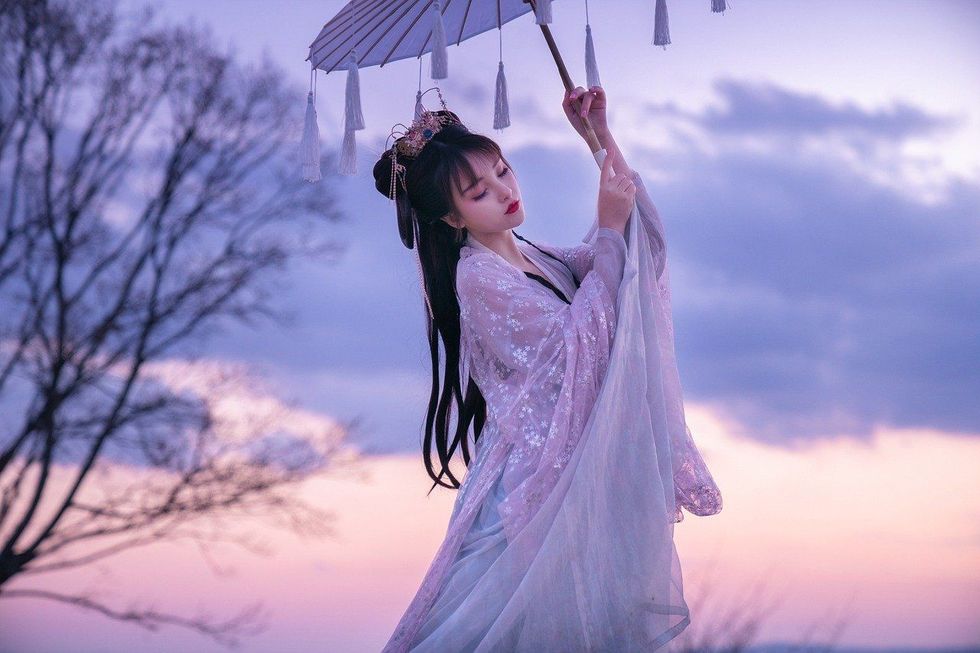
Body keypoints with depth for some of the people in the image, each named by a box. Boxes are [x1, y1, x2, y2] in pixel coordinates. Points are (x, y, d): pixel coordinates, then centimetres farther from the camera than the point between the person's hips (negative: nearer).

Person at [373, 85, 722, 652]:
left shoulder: (532, 257, 10)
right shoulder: (477, 276, -15)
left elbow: (640, 233, 10)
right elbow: (575, 339, -21)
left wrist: (602, 136, 1)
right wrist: (609, 228, -21)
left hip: (578, 461, 8)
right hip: (535, 467, -8)